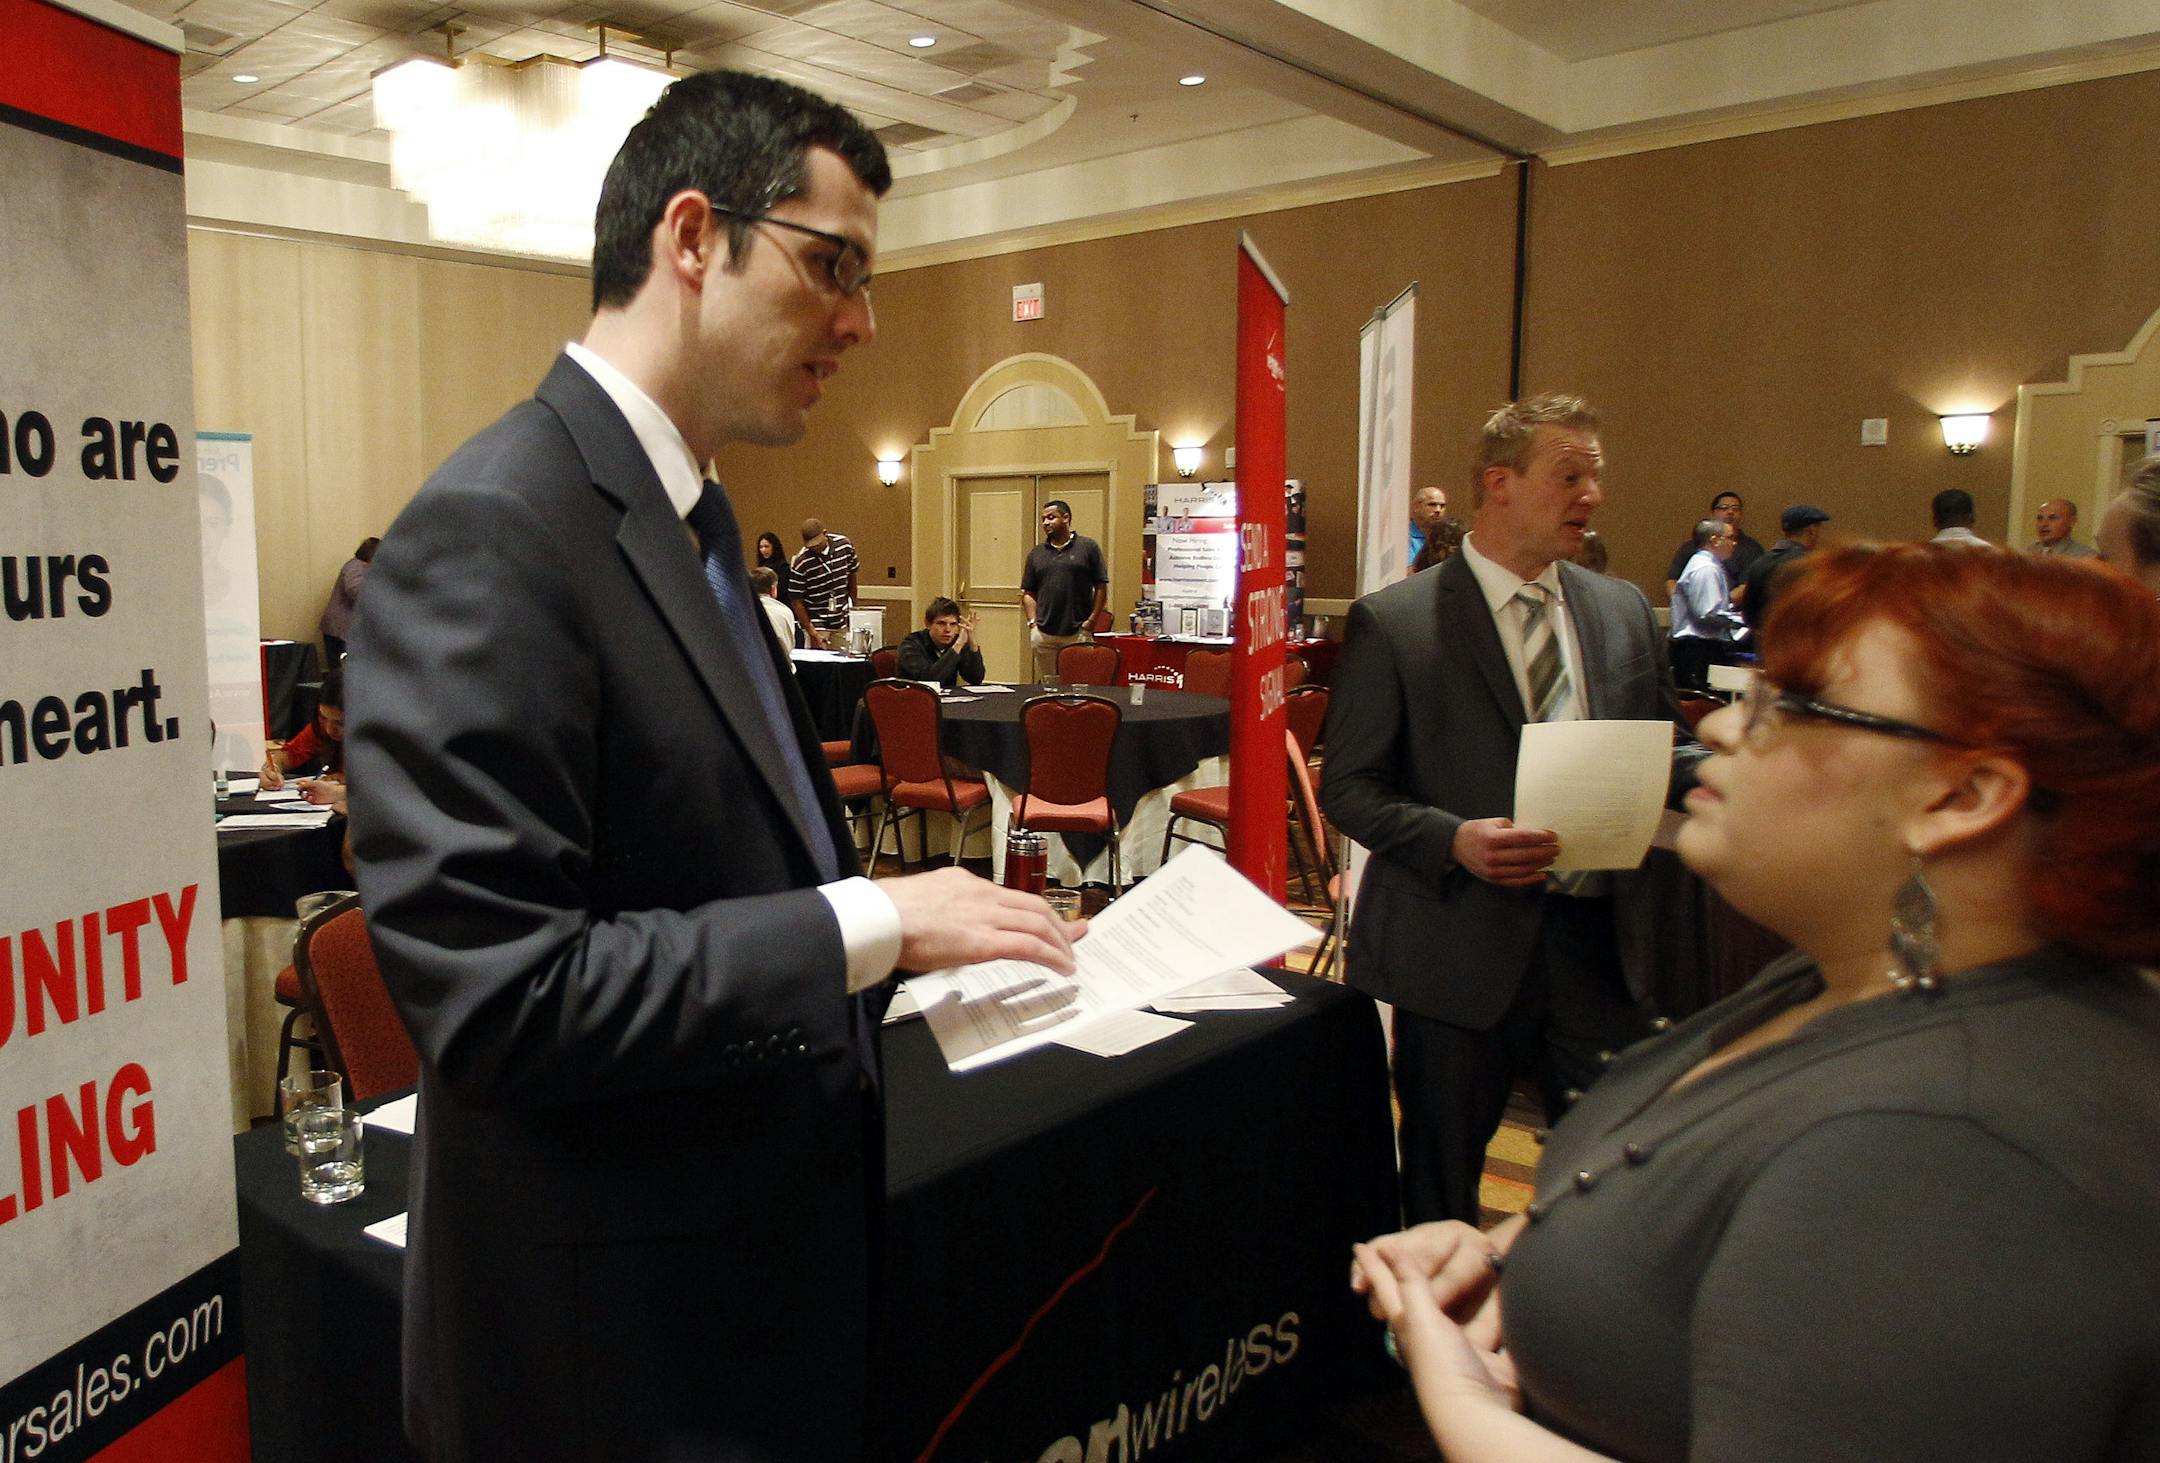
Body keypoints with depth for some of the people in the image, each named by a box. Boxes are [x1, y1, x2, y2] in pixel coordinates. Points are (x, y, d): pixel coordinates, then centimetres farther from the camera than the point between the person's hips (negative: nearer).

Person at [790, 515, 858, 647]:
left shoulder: (844, 545, -6)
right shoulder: (800, 563, -18)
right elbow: (797, 601, -14)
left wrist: (853, 607, 15)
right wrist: (811, 631, -19)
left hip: (841, 622, 4)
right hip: (816, 624, -4)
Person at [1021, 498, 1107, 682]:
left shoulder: (1088, 547, 2)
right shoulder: (1036, 553, 12)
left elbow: (1101, 587, 1)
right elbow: (1028, 593, 13)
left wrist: (1090, 622, -6)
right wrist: (1032, 624, 0)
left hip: (1077, 633, -3)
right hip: (1044, 634, 3)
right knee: (1048, 685, 6)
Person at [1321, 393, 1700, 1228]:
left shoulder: (1624, 611, 9)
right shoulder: (1393, 622, -7)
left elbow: (1663, 751, 16)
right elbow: (1348, 789, -7)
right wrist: (1455, 840, -23)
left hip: (1600, 942, 4)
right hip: (1459, 945, -4)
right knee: (1442, 1190, 12)